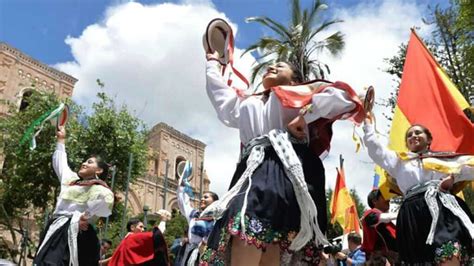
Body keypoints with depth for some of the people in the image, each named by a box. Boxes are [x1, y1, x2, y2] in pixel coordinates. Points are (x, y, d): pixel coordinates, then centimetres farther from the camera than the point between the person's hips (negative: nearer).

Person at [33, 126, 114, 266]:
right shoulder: (71, 179, 22)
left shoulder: (98, 188, -4)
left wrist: (85, 217, -20)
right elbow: (60, 162, 39)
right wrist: (61, 139, 44)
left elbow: (107, 198, -27)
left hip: (76, 235, -8)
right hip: (56, 231, 8)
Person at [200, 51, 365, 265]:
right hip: (252, 172, 5)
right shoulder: (247, 103, 36)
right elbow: (218, 90, 51)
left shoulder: (301, 93, 24)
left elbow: (341, 95, 9)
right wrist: (212, 62, 64)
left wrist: (305, 114, -2)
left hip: (286, 169, -4)